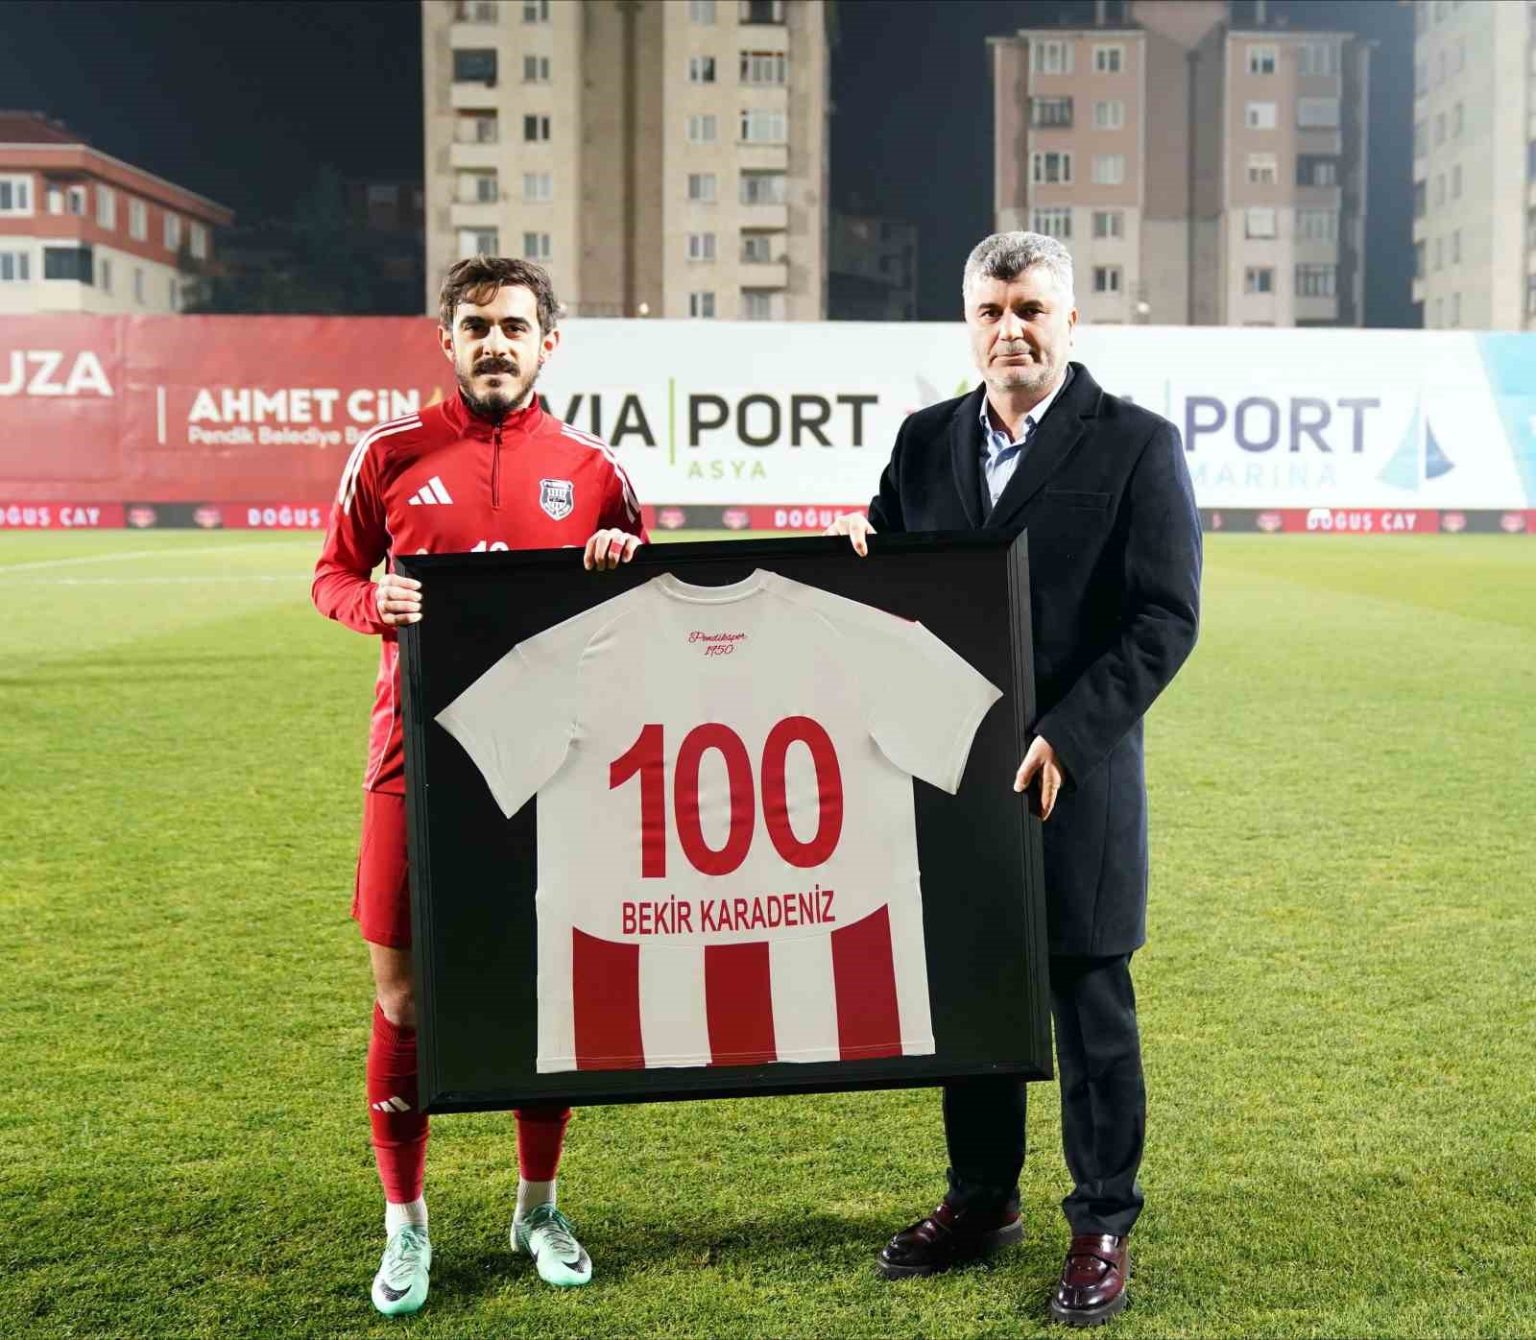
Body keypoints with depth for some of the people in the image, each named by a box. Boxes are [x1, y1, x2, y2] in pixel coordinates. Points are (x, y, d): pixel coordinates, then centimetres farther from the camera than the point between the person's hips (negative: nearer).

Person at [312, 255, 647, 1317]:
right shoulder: (391, 456, 2)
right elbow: (333, 571, 11)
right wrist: (374, 603, -11)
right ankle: (406, 1227, 20)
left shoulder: (593, 471, 4)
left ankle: (539, 1209, 28)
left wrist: (626, 565, -10)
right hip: (420, 759, -1)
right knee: (404, 996, 3)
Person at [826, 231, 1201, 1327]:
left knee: (1091, 1007, 5)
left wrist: (1064, 740, -18)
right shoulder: (925, 441, 9)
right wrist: (857, 548, -9)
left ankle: (1104, 1226, 21)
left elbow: (1166, 618, -11)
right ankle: (983, 1200, 30)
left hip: (1075, 779, -4)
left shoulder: (1135, 444, -5)